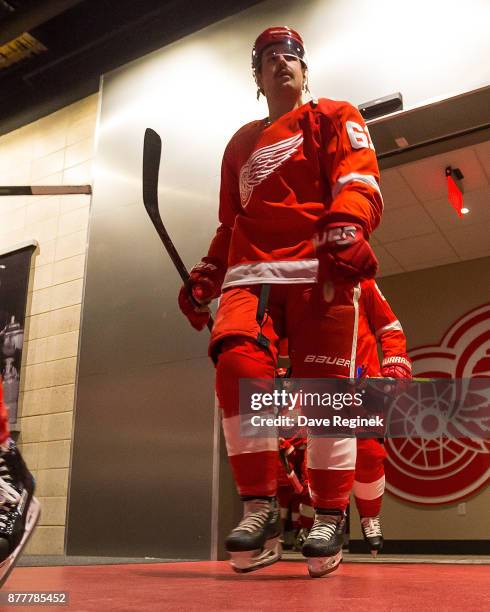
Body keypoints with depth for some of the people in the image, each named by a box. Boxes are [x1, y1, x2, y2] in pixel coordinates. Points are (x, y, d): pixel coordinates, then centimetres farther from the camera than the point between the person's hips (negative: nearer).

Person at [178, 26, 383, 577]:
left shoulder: (334, 118, 17)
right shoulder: (240, 144, 30)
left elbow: (358, 180, -1)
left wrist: (345, 230, -21)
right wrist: (203, 277, 16)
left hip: (319, 267, -3)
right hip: (250, 270, 3)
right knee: (237, 363, -21)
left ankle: (329, 519, 2)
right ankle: (260, 510, -12)